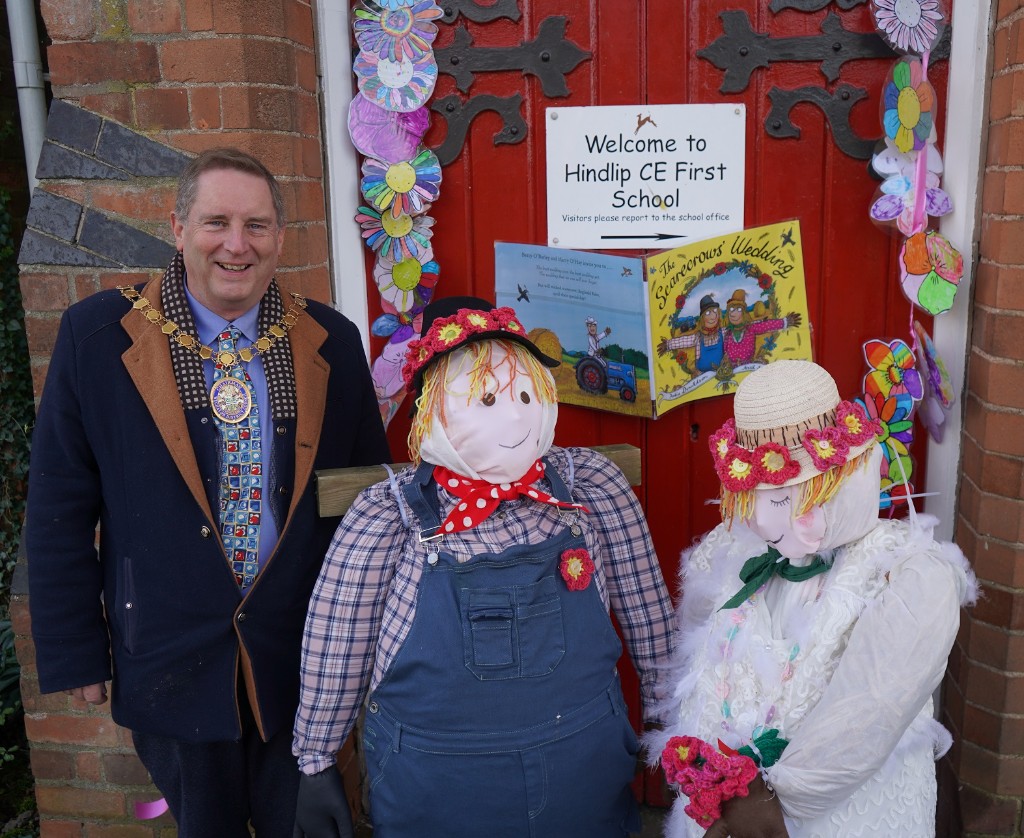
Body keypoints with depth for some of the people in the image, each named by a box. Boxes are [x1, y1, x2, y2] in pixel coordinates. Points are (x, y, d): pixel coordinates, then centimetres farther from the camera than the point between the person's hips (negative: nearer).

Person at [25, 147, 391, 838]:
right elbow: (60, 510, -4)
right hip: (172, 663, -1)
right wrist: (74, 653, -3)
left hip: (302, 655, 2)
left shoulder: (331, 342, -4)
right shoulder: (97, 336, -9)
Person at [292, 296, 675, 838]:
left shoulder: (588, 483, -7)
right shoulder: (389, 514, -12)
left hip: (586, 771, 2)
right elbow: (335, 646, -3)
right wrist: (316, 765, 4)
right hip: (436, 790, -2)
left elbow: (646, 609, 2)